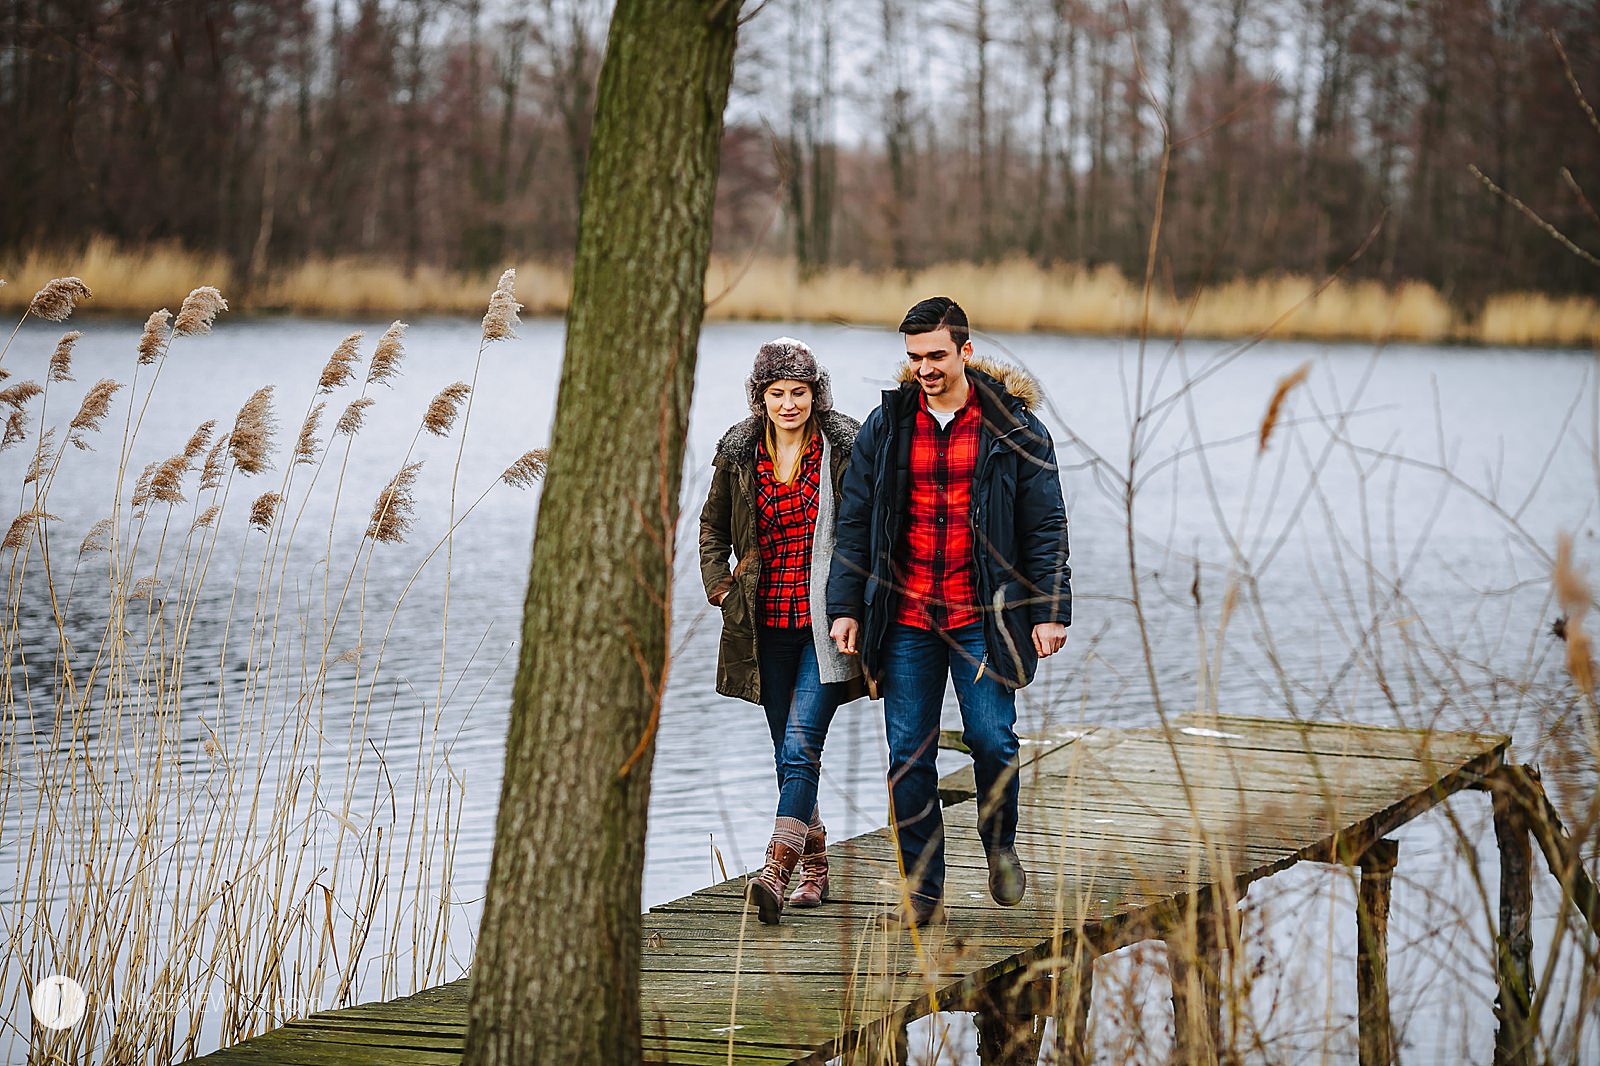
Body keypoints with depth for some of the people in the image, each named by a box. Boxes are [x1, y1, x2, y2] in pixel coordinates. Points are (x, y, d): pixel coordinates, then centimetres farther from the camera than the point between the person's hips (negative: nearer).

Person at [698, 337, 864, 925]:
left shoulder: (845, 447, -4)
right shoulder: (739, 452, 6)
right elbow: (713, 526, 22)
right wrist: (719, 584, 9)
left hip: (826, 624, -4)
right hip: (767, 623, 4)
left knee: (800, 745, -15)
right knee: (789, 753, 11)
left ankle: (775, 870, -25)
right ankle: (814, 865, 25)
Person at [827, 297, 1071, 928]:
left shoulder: (1013, 426, 0)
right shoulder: (886, 426, 6)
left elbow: (1045, 525, 1)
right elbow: (854, 520, 9)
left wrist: (1051, 610, -6)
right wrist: (845, 607, 2)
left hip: (983, 616, -2)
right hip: (905, 620, 2)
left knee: (991, 738, -8)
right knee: (909, 754, 2)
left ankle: (1000, 847, 20)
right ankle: (922, 891, 9)